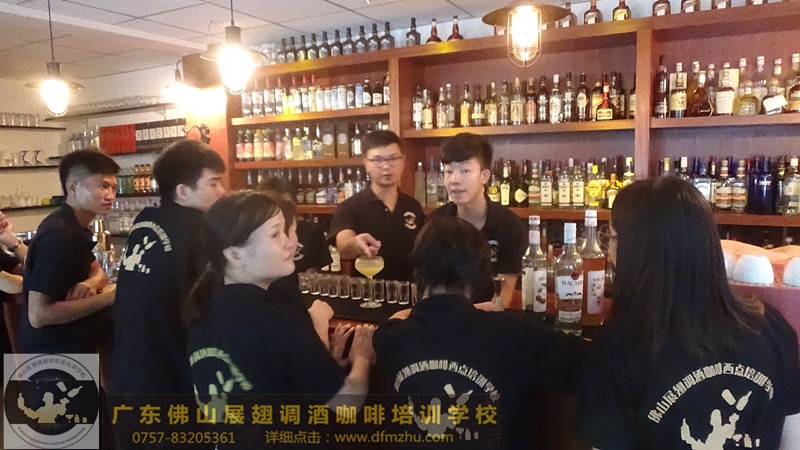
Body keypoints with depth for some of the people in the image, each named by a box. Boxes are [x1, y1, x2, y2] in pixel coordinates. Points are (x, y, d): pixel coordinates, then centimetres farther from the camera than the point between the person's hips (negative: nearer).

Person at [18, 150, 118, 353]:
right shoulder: (58, 235, -27)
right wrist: (108, 297, -28)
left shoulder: (75, 228, 4)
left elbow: (98, 271, 8)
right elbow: (38, 315, -30)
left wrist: (91, 283, -15)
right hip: (54, 352, -9)